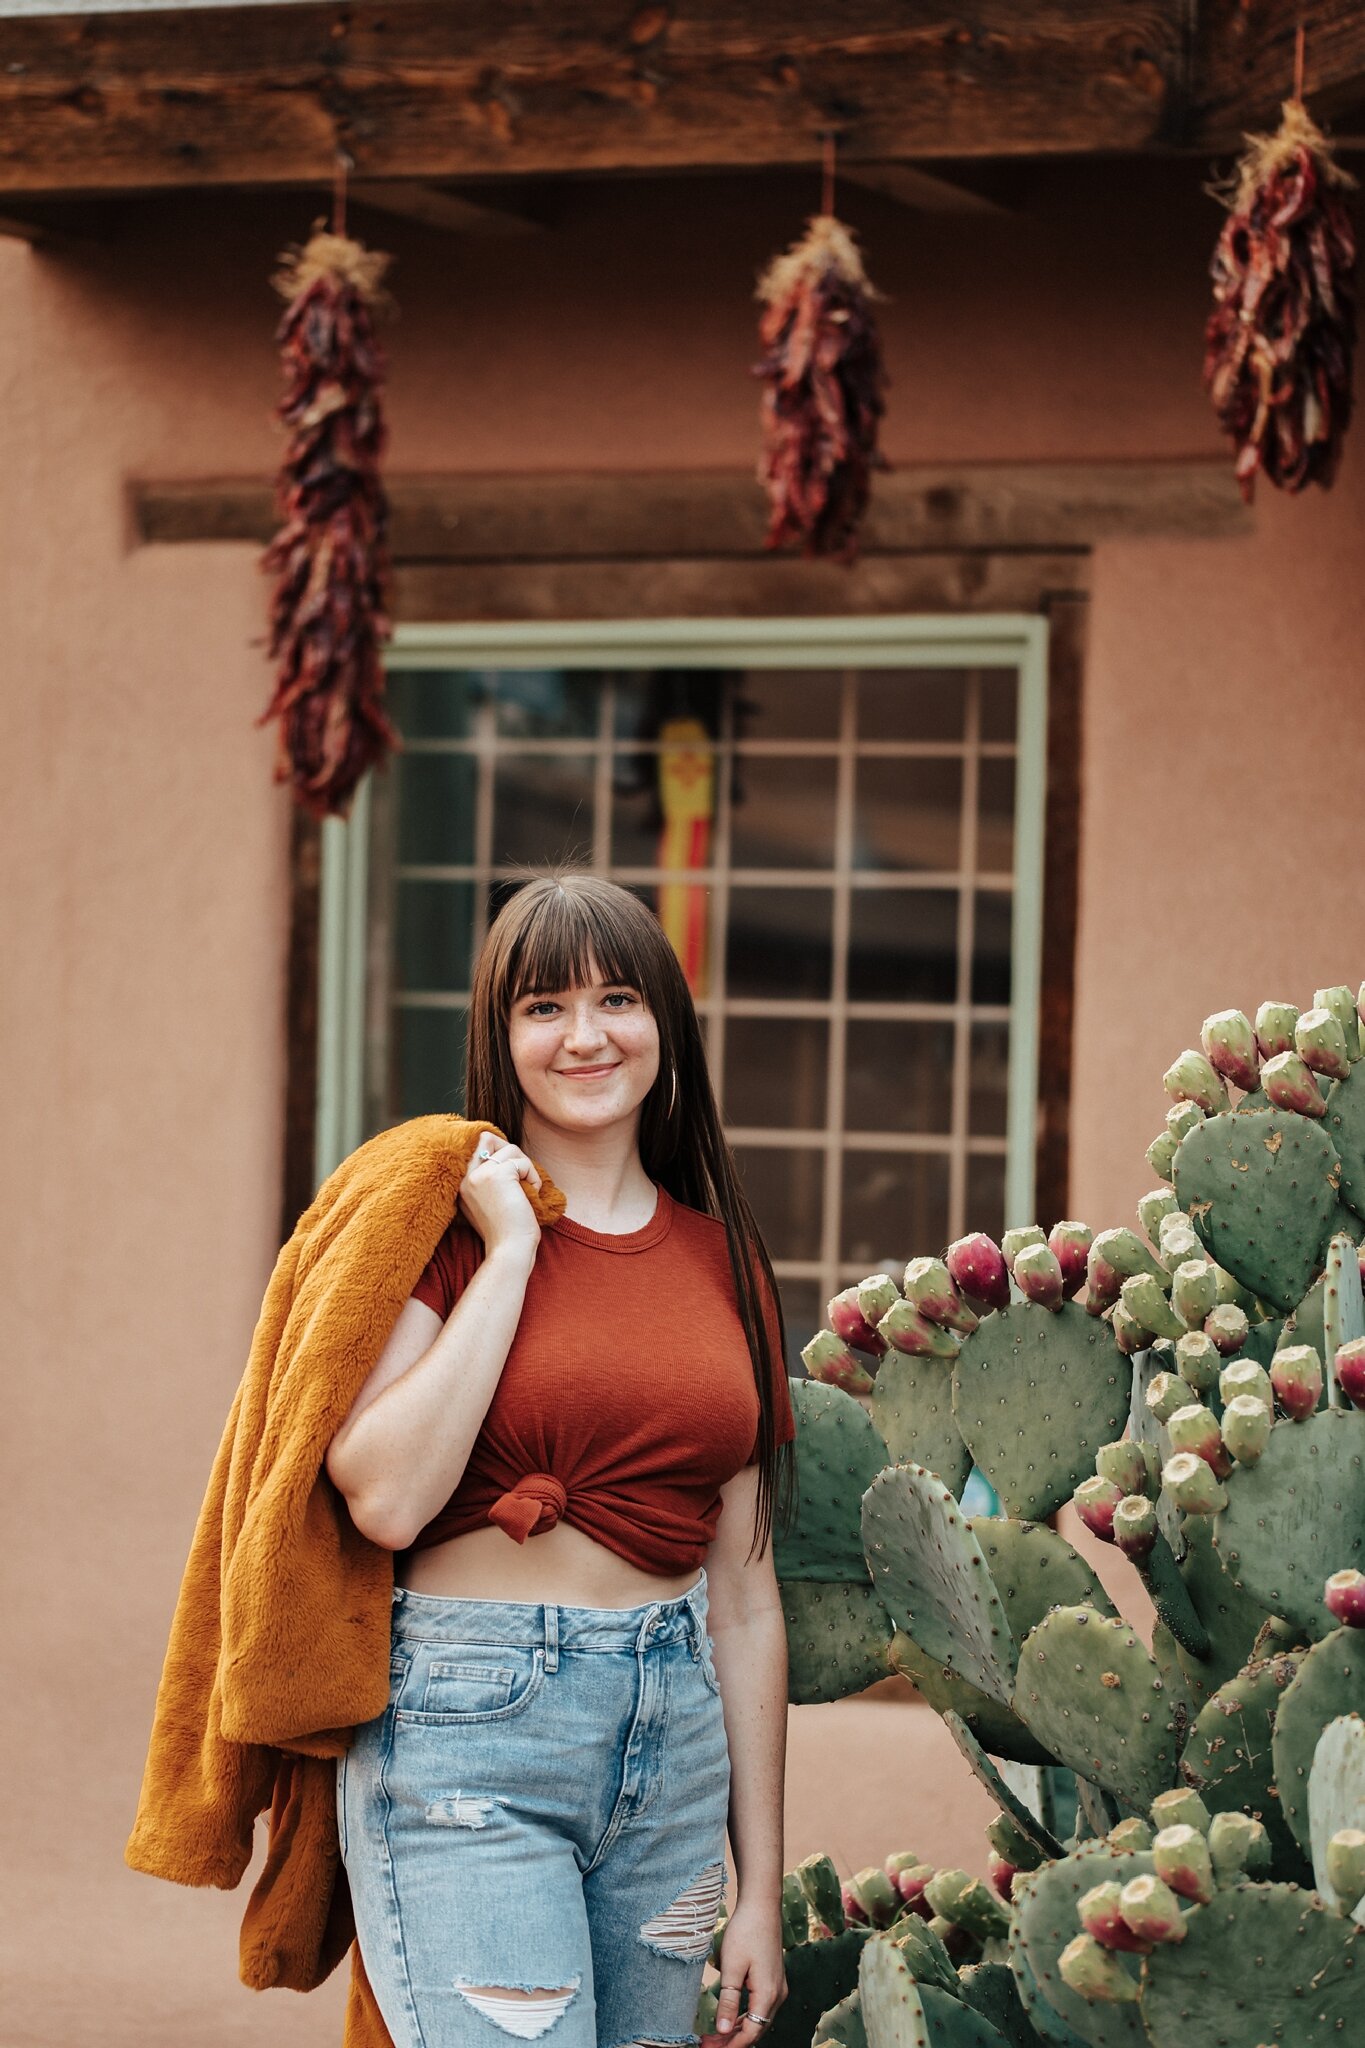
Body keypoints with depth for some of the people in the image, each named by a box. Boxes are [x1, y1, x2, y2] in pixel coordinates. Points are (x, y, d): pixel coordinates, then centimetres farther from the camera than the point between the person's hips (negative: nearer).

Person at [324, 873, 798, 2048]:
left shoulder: (721, 1254, 11)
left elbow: (745, 1596, 13)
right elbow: (388, 1498, -17)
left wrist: (761, 1888, 11)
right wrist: (511, 1250, -11)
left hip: (676, 1732, 5)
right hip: (469, 1731, -5)